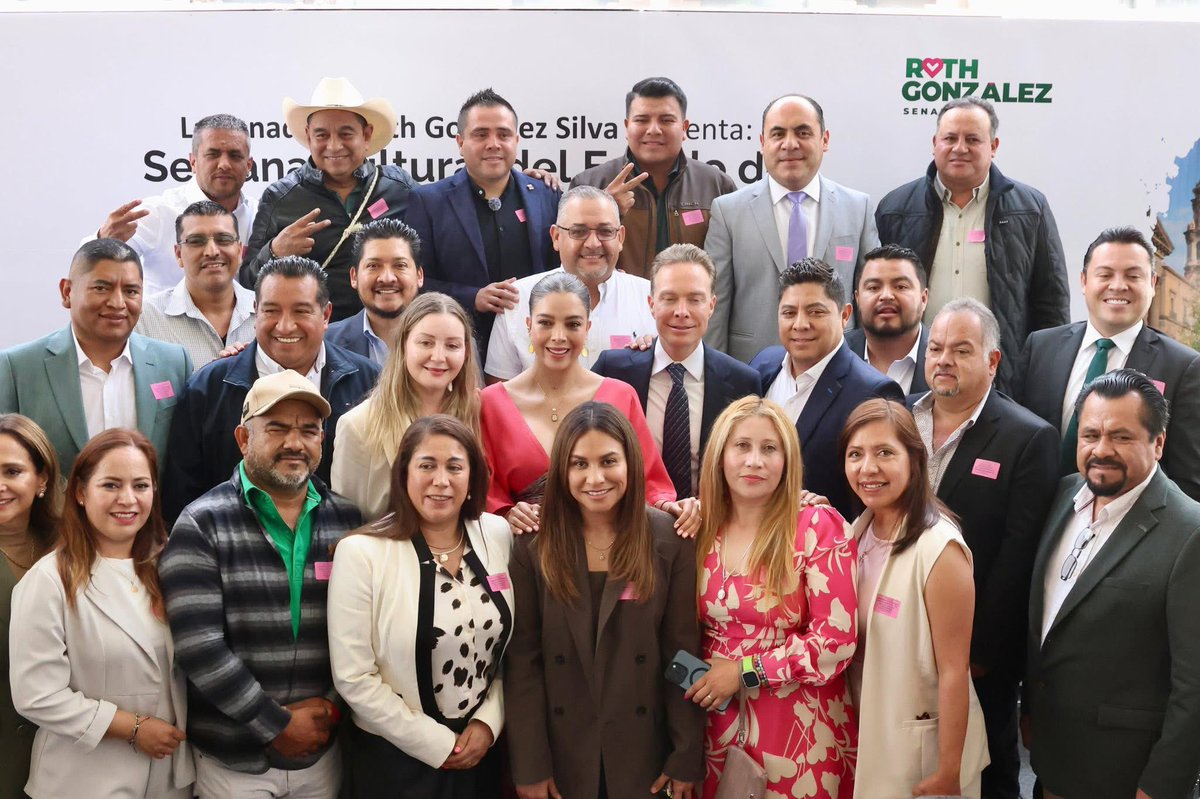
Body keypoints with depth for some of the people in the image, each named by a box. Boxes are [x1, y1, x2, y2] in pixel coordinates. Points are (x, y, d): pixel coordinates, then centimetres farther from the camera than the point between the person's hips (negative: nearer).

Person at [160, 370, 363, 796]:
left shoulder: (348, 521, 2)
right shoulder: (202, 525, -9)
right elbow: (198, 645, -16)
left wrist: (331, 707, -11)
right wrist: (278, 725, -14)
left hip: (323, 752, 3)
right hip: (232, 760, -3)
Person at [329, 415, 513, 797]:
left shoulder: (498, 535, -3)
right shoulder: (361, 553, -16)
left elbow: (511, 647, 6)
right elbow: (353, 678, -15)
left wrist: (488, 722, -6)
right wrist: (437, 745, -13)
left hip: (483, 749, 4)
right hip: (397, 760, -3)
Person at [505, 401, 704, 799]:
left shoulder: (671, 540, -7)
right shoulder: (534, 545, -7)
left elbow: (684, 653, -5)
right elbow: (522, 658, -7)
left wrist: (687, 758, -5)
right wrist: (529, 765, -9)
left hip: (644, 754, 0)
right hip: (562, 754, 0)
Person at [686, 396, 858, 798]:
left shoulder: (818, 527, -10)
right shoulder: (704, 528, 2)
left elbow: (838, 639, -14)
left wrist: (743, 671, -13)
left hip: (797, 727, -4)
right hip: (719, 723, 4)